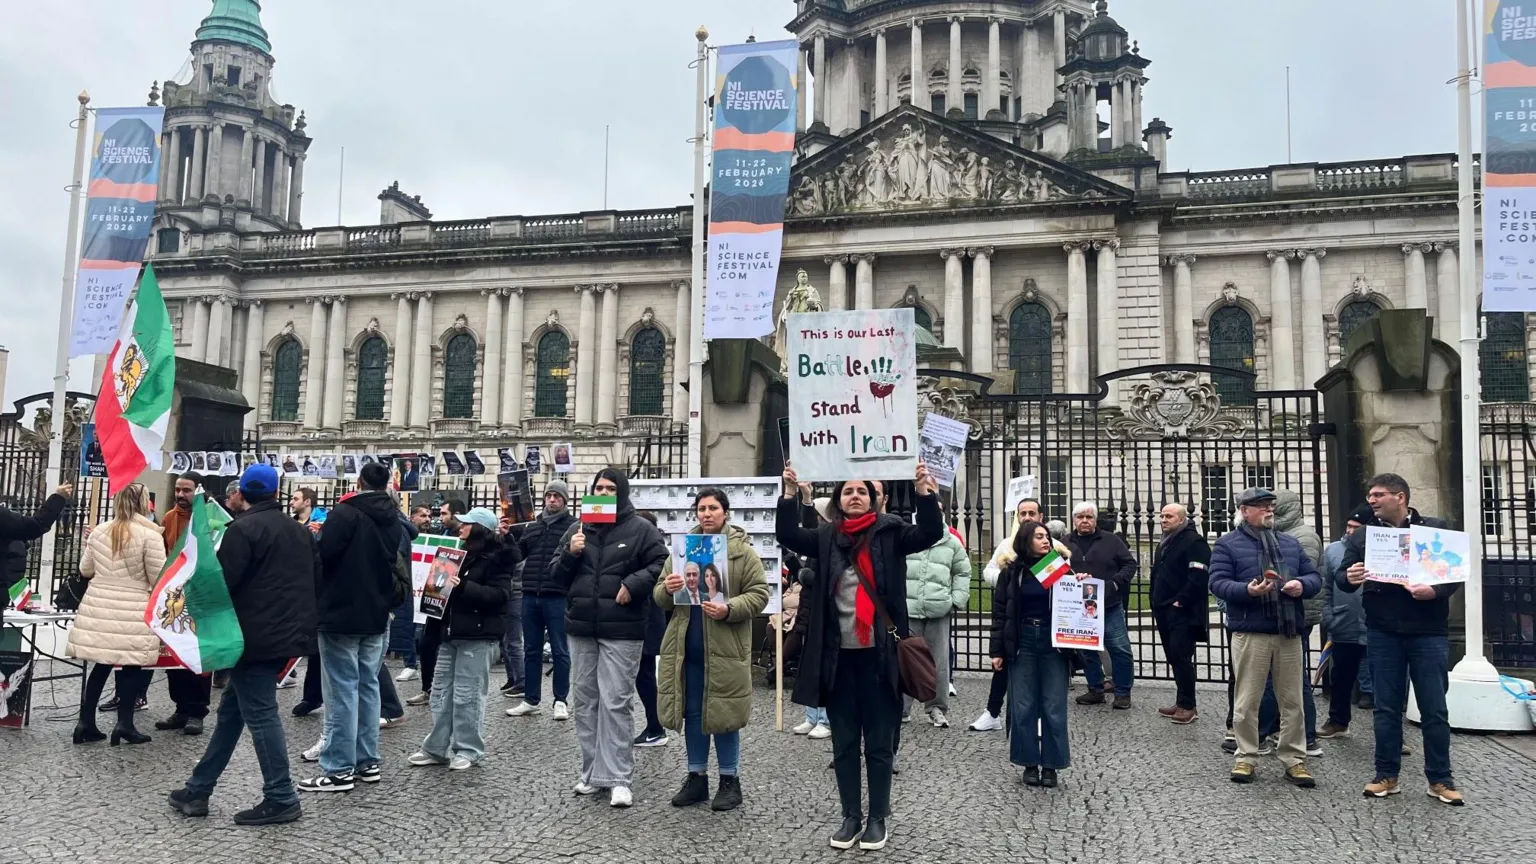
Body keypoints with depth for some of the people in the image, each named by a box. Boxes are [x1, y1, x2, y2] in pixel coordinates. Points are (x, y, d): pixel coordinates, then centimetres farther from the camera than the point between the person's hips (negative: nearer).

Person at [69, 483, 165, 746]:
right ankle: (124, 723, 2)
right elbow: (159, 578, -8)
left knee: (101, 665, 12)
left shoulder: (99, 531, 9)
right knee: (133, 666, 4)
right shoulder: (149, 534, -9)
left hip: (98, 607, 5)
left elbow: (85, 570, 20)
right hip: (132, 612, -5)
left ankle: (86, 723, 14)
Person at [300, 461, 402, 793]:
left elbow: (324, 555, -17)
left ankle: (339, 769, -1)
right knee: (368, 686, 12)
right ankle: (367, 761, 16)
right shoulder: (392, 519, 9)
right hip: (376, 615, 7)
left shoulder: (346, 512, -14)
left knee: (342, 691, -4)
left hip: (341, 614, -7)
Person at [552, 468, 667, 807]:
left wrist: (633, 584, -18)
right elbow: (556, 575, 12)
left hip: (622, 631, -5)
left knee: (615, 703, -6)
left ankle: (618, 778, -1)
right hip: (581, 627, 5)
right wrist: (570, 554, -7)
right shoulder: (578, 528, 11)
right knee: (585, 701, 11)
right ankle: (592, 772, 21)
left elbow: (661, 565, -5)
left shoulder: (641, 529, -2)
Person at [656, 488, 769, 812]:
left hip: (724, 648, -4)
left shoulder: (742, 551, -3)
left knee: (723, 713, 4)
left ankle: (729, 780, 18)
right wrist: (667, 589, -13)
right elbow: (659, 597, 10)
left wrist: (728, 609, -24)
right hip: (686, 646, 4)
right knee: (693, 713, 12)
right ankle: (696, 776, 24)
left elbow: (759, 594, -8)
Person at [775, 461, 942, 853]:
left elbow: (930, 533, -11)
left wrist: (924, 492, -25)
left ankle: (878, 817, 20)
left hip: (878, 655, -2)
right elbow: (787, 536, -2)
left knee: (879, 743, 7)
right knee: (844, 743, 11)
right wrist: (790, 494, -14)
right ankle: (851, 816, 23)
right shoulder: (826, 537, 8)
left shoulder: (890, 532, 1)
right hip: (838, 656, 3)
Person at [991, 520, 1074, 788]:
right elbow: (1000, 612, 3)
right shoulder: (1012, 570, 2)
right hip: (1022, 642, 0)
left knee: (1054, 706, 3)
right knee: (1023, 706, 4)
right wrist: (997, 650, -1)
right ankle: (1030, 763, 15)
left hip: (1053, 641, 0)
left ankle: (1051, 764, 13)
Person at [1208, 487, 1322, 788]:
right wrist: (1247, 590, -24)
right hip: (1249, 633, -4)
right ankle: (1246, 757, 13)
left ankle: (1294, 760, 16)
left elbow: (1314, 577, 15)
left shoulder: (1290, 543, 17)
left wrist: (1302, 585, -7)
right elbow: (1218, 582, -7)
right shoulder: (1228, 544, 1)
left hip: (1289, 632, 4)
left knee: (1292, 701, 7)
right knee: (1247, 701, 2)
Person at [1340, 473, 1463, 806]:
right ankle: (1386, 775, 16)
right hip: (1383, 633, 2)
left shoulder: (1435, 529, 3)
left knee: (1434, 709, 3)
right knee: (1387, 707, 7)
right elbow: (1343, 579, 3)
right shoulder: (1362, 536, 8)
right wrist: (1349, 579, -21)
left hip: (1428, 632, -2)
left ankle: (1440, 780, 14)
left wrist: (1435, 591, -20)